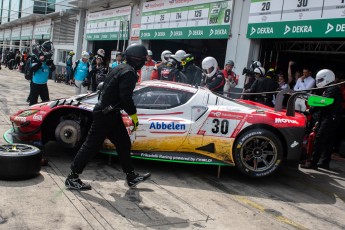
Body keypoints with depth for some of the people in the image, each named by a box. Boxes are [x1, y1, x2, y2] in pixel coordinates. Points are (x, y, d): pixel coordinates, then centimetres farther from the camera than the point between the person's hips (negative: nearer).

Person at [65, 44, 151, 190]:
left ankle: (131, 177, 22)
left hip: (109, 113, 10)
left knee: (124, 144, 13)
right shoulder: (129, 73, -16)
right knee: (92, 145, -4)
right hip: (106, 114, -10)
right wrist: (134, 116, -14)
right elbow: (126, 98, -23)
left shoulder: (120, 68, 14)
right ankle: (72, 178, 4)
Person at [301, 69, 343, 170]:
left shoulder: (333, 90, -12)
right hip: (328, 119, 10)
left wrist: (310, 110, -18)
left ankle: (313, 162, -12)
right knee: (328, 142, 12)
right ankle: (324, 162, 18)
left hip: (329, 119, -10)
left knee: (319, 140, -12)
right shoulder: (329, 89, 20)